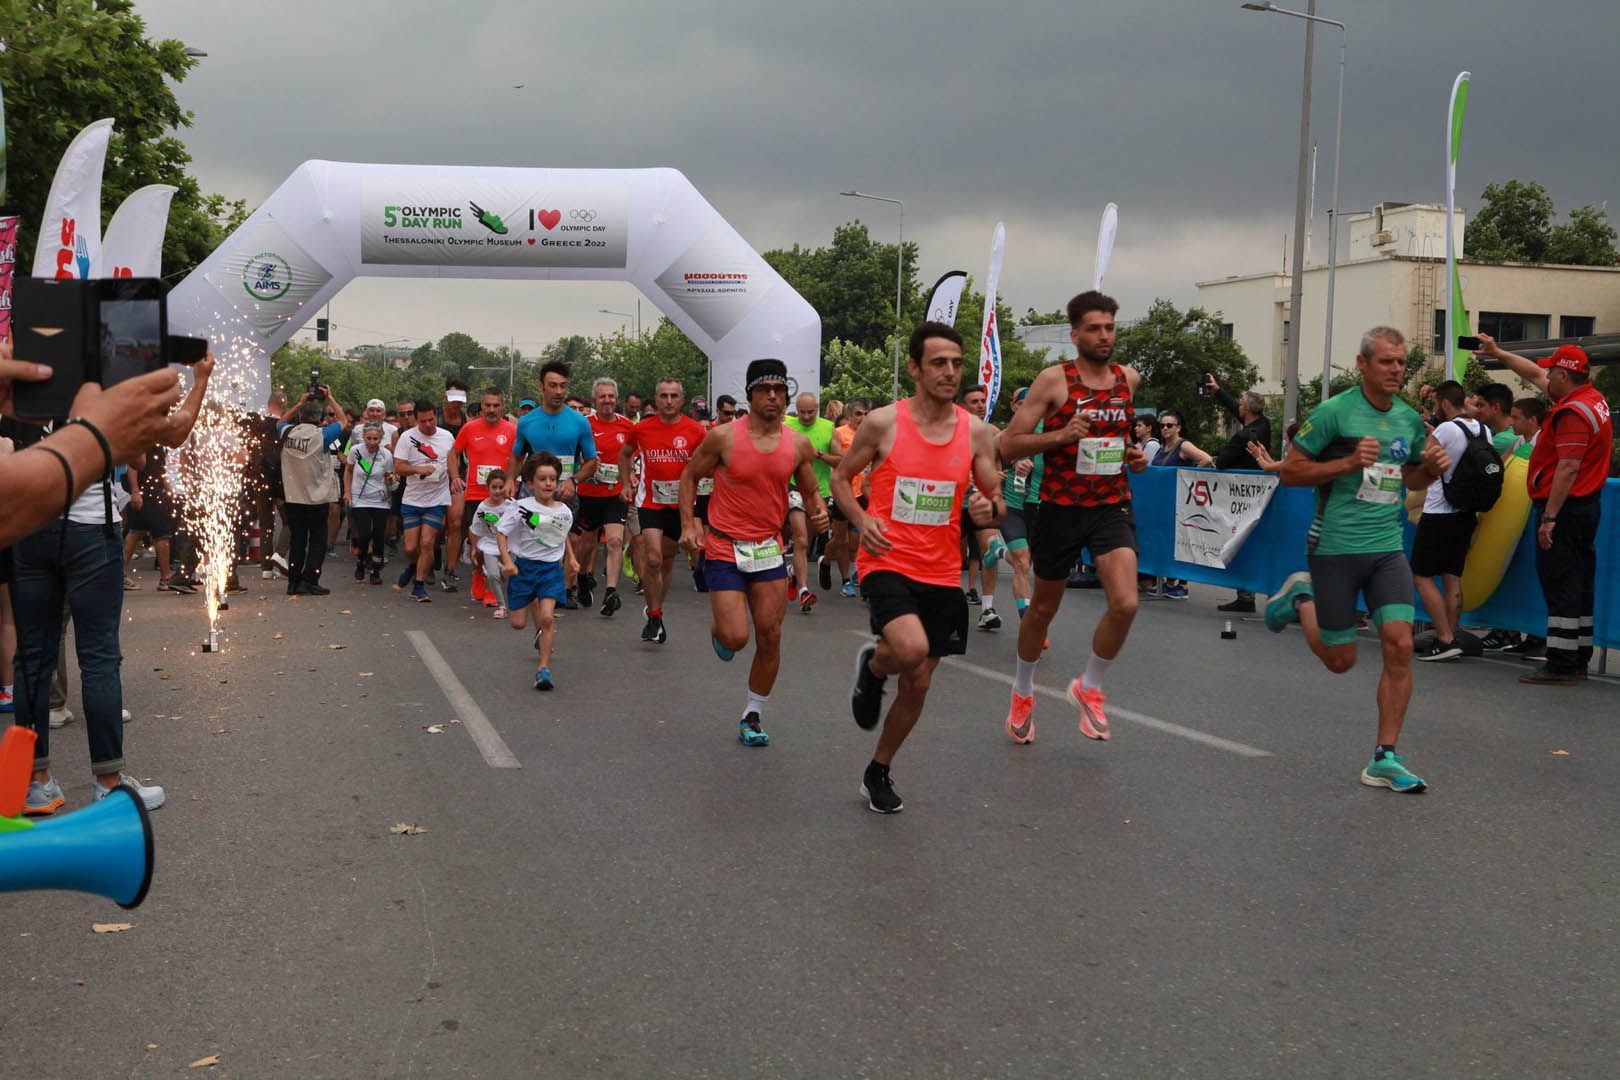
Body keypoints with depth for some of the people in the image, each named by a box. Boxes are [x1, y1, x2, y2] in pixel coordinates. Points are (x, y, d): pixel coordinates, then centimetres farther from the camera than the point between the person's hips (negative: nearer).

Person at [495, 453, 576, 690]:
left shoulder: (564, 511, 1)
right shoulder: (521, 507, -10)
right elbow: (501, 533, -8)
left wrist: (570, 558, 14)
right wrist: (507, 561, -20)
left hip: (551, 567, 1)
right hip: (523, 566, 0)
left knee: (547, 617, -18)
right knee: (518, 623, 5)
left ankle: (544, 668, -10)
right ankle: (542, 629, 42)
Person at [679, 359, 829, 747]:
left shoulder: (798, 445, -1)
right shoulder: (723, 437, -10)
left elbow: (810, 490, 13)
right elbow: (690, 477, 3)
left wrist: (818, 511, -10)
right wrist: (688, 524, -8)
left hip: (769, 548, 3)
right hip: (723, 550, -3)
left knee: (770, 638, 1)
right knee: (736, 638, -10)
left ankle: (753, 715, 20)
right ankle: (718, 631, 29)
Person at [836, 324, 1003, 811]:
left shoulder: (976, 431, 1)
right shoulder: (883, 422, -6)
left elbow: (995, 498, 9)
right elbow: (841, 479, 6)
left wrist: (990, 510, -15)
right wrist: (862, 519, -12)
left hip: (941, 575, 4)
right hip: (888, 564, -4)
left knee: (917, 685, 9)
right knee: (911, 649, -31)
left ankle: (878, 773, 32)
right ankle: (871, 666, 7)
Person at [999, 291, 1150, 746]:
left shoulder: (1129, 379, 5)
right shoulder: (1054, 380, -9)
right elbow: (1008, 445, -10)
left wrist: (1132, 456, 6)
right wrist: (1061, 436, -23)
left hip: (1111, 506, 3)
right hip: (1061, 508, -2)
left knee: (1125, 604, -17)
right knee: (1043, 608, 13)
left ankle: (1089, 687, 8)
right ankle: (1022, 692, 38)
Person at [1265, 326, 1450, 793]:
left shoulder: (1411, 419, 8)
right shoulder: (1334, 412, -10)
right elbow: (1290, 472, -8)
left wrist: (1432, 468, 0)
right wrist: (1350, 462, -20)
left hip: (1388, 548, 4)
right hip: (1335, 548, -4)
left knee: (1399, 646, -10)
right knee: (1340, 660, 6)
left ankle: (1384, 759, -1)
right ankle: (1301, 598, 36)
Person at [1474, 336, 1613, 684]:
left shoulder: (1574, 413, -19)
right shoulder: (1593, 398, 12)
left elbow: (1568, 467, -25)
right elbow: (1535, 374, 23)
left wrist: (1549, 517, -25)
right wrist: (1497, 353, 27)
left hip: (1565, 507, -10)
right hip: (1588, 505, 10)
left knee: (1560, 587, -7)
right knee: (1579, 585, 13)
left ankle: (1561, 665, -5)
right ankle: (1578, 660, 20)